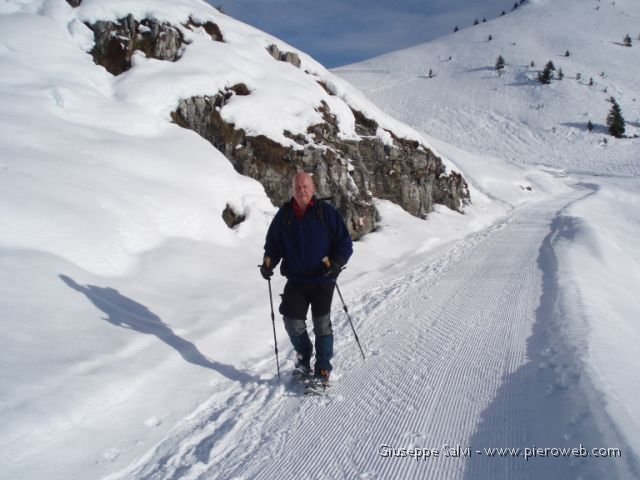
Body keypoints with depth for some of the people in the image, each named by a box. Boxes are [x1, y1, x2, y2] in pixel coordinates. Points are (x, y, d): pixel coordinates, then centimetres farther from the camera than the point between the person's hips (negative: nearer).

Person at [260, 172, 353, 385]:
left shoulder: (326, 212, -5)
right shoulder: (284, 214, 3)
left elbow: (345, 243, -2)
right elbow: (273, 243, 14)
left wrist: (336, 263, -18)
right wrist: (268, 261, -5)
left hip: (322, 280, -2)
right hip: (295, 281, 2)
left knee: (322, 323, -2)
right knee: (292, 322, -4)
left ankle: (323, 368, 14)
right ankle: (303, 357, 25)